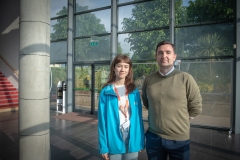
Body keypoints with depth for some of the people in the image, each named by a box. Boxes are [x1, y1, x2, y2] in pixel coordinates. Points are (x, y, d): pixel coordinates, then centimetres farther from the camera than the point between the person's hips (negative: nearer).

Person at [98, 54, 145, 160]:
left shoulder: (135, 91, 0)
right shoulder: (106, 92, -8)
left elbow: (139, 117, 2)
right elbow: (102, 120, -8)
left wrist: (141, 141, 0)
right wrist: (103, 146, -9)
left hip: (132, 141, 3)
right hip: (114, 141, -2)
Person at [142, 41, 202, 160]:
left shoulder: (185, 78, -11)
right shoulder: (148, 79, -3)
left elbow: (196, 107, -3)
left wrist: (180, 118, 5)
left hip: (179, 139, -2)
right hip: (153, 137, 3)